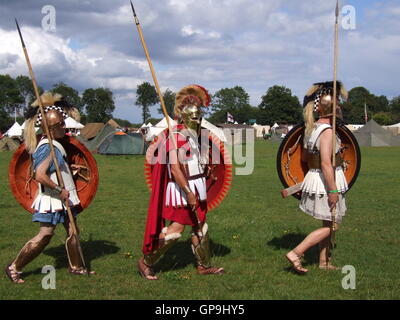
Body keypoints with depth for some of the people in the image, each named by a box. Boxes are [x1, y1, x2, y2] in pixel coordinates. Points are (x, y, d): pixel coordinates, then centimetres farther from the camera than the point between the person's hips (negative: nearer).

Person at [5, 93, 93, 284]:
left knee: (72, 231, 12)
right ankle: (14, 268, 5)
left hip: (63, 197, 10)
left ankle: (76, 267, 25)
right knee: (45, 235, -6)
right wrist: (60, 190, -24)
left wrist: (69, 168, 22)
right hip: (52, 199, -10)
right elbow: (40, 176, -30)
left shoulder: (55, 144, 9)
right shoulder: (47, 148, -21)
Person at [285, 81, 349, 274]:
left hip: (313, 178, 9)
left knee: (327, 223, 18)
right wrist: (333, 190, -25)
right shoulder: (327, 131, -20)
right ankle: (296, 253, -3)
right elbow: (326, 163, -26)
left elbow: (304, 158, 15)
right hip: (326, 181, -9)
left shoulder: (311, 129, 7)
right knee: (331, 226, 0)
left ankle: (324, 262, 26)